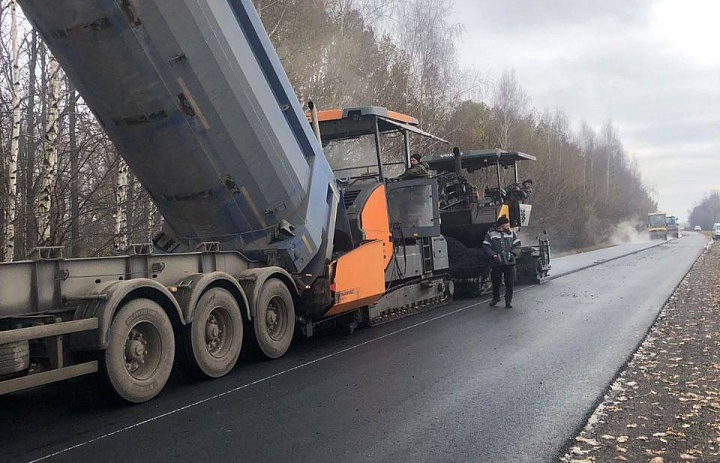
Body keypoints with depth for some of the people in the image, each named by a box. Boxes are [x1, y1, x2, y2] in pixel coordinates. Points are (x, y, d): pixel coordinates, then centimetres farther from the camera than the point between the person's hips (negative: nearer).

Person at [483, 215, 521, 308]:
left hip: (509, 263, 1)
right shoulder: (491, 234, 0)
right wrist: (493, 255, -14)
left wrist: (513, 254, -12)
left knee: (510, 282, 1)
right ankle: (496, 297, 34)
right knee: (495, 282, 11)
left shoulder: (511, 233, 8)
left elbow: (517, 245, 6)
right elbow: (486, 246, -2)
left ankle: (509, 300, 14)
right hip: (496, 263, -1)